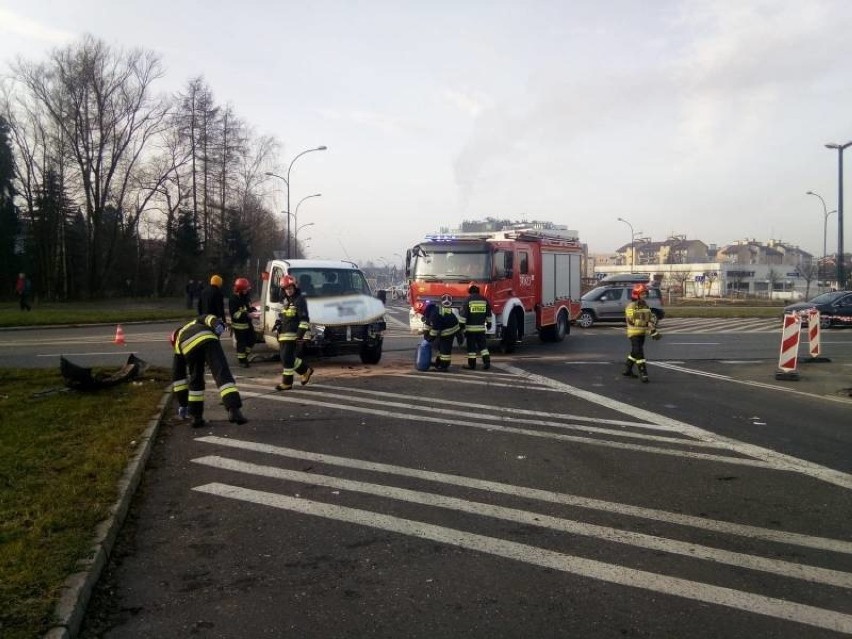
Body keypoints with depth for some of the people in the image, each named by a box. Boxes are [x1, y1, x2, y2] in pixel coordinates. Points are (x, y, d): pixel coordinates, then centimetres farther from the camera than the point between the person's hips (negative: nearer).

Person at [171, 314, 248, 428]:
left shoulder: (179, 344, 42)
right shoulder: (197, 322, 47)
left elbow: (177, 376, 43)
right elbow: (207, 318, 19)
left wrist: (182, 404, 48)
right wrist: (217, 324, -4)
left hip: (189, 347, 2)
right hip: (208, 339, -2)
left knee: (195, 380, 22)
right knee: (222, 374, -8)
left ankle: (196, 416, 24)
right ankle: (234, 410, -23)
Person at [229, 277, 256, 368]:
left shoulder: (246, 297, 6)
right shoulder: (233, 299, -20)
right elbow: (234, 314, -25)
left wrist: (253, 310, -2)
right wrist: (247, 314, -31)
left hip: (248, 324, 8)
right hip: (239, 325, -8)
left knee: (251, 340, 15)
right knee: (241, 343, -3)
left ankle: (245, 355, 34)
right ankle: (242, 360, 8)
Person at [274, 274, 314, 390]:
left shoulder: (299, 300, -9)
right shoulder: (284, 301, 18)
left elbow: (304, 319, -15)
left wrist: (300, 334, -21)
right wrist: (278, 323, 16)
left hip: (292, 334, -9)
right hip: (283, 334, 9)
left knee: (287, 358, -9)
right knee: (285, 358, 12)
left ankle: (286, 383, -1)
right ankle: (306, 370, 27)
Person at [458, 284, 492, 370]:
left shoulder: (467, 300, -7)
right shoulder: (484, 300, 6)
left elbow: (463, 314, -10)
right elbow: (488, 314, 15)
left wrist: (461, 326, -5)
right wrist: (489, 324, 27)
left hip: (470, 328, -3)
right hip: (481, 328, 4)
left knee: (471, 346, 3)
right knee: (483, 345, 10)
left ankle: (472, 364, 5)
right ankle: (487, 362, 3)